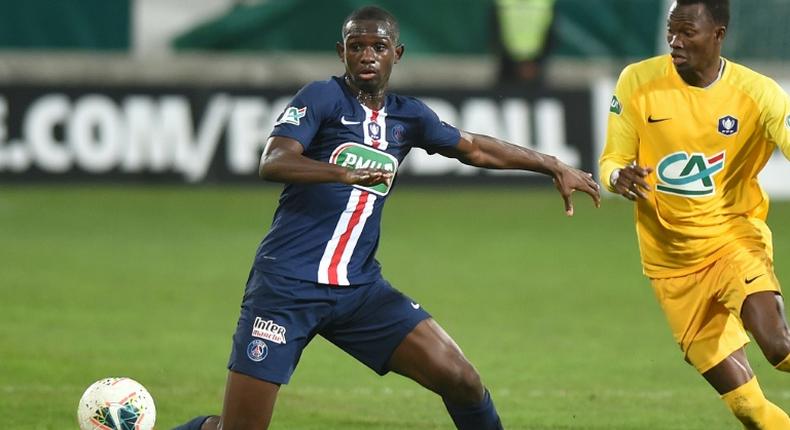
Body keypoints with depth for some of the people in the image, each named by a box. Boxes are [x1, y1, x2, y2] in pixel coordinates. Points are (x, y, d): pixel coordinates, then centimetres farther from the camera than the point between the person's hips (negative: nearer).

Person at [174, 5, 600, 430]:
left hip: (358, 288, 5)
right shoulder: (322, 98, -5)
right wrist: (345, 174, -36)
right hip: (286, 284, -5)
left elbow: (475, 149, 27)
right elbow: (271, 163, -20)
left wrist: (555, 167, 27)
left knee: (461, 380, -6)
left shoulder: (407, 116, 12)